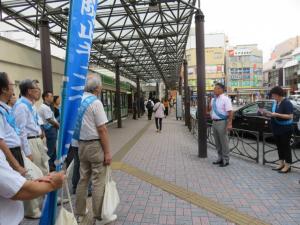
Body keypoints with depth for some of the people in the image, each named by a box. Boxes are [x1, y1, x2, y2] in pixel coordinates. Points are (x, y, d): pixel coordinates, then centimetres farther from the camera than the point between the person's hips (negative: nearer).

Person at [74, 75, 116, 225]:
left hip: (81, 145, 8)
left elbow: (78, 125, 12)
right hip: (95, 145, -8)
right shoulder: (95, 102, -16)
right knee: (98, 182, 4)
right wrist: (107, 152, -14)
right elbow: (102, 130, -19)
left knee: (83, 179, 18)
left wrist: (82, 143, 20)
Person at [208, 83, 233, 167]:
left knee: (224, 142, 1)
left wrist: (229, 124, -24)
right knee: (217, 142, 16)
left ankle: (225, 160, 14)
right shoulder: (213, 99, 11)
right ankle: (220, 158, 30)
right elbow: (209, 109, 21)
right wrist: (209, 107, -1)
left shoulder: (225, 99, -12)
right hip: (214, 122, 8)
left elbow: (230, 112, -18)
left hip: (222, 122, -8)